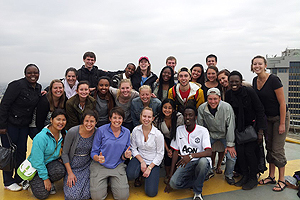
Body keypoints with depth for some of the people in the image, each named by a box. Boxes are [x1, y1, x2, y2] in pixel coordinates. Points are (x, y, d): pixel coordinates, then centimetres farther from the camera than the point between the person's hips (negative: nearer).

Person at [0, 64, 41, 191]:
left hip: (25, 124, 7)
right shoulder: (17, 85, -19)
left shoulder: (38, 87, 3)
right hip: (10, 123, -6)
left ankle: (19, 178, 29)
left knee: (22, 151, 13)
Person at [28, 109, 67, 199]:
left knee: (60, 170, -31)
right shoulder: (41, 137, -26)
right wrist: (45, 178, -16)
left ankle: (50, 183, 3)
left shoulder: (63, 134, -7)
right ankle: (32, 181, 17)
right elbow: (38, 161, -21)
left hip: (51, 162, 4)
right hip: (35, 167, -4)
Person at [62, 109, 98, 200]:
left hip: (87, 166, 2)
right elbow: (64, 153, -11)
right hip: (72, 166, -2)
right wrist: (70, 173, -13)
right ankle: (68, 179, 18)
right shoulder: (73, 132, -21)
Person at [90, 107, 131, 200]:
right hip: (100, 166, -2)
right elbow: (93, 153, -3)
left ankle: (113, 181, 18)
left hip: (118, 166, 2)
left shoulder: (126, 132, 1)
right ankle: (101, 182, 18)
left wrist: (126, 155, -15)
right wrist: (98, 158, -26)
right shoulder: (101, 130, -8)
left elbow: (123, 157, 9)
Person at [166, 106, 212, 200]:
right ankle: (200, 180, 5)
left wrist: (191, 155, -36)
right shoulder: (179, 130, 4)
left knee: (203, 161, -38)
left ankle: (198, 192, -11)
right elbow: (175, 152, 7)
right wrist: (171, 175, 3)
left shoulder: (203, 131, -6)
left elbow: (209, 152, -19)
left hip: (200, 161, -2)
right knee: (174, 183, -24)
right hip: (186, 163, 2)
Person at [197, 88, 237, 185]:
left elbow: (230, 127, -16)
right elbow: (200, 127, -5)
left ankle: (229, 175, 17)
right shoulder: (201, 109, -18)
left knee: (232, 156, -12)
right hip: (210, 134, 1)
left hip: (225, 134, -1)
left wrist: (230, 145, -14)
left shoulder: (227, 107, -24)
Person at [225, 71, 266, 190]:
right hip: (240, 127, 4)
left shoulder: (249, 92, -16)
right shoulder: (228, 95, -4)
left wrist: (260, 131, -16)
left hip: (253, 125, -4)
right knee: (239, 150, -4)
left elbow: (260, 111, -14)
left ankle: (253, 179, 9)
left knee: (249, 151, -10)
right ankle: (245, 175, 16)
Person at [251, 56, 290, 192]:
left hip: (280, 116, -6)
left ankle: (281, 180, 13)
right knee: (269, 147, 12)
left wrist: (282, 124, -18)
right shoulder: (255, 81, 0)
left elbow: (282, 103, -19)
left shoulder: (273, 80, -21)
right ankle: (271, 177, 25)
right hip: (267, 118, 7)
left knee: (277, 149, -3)